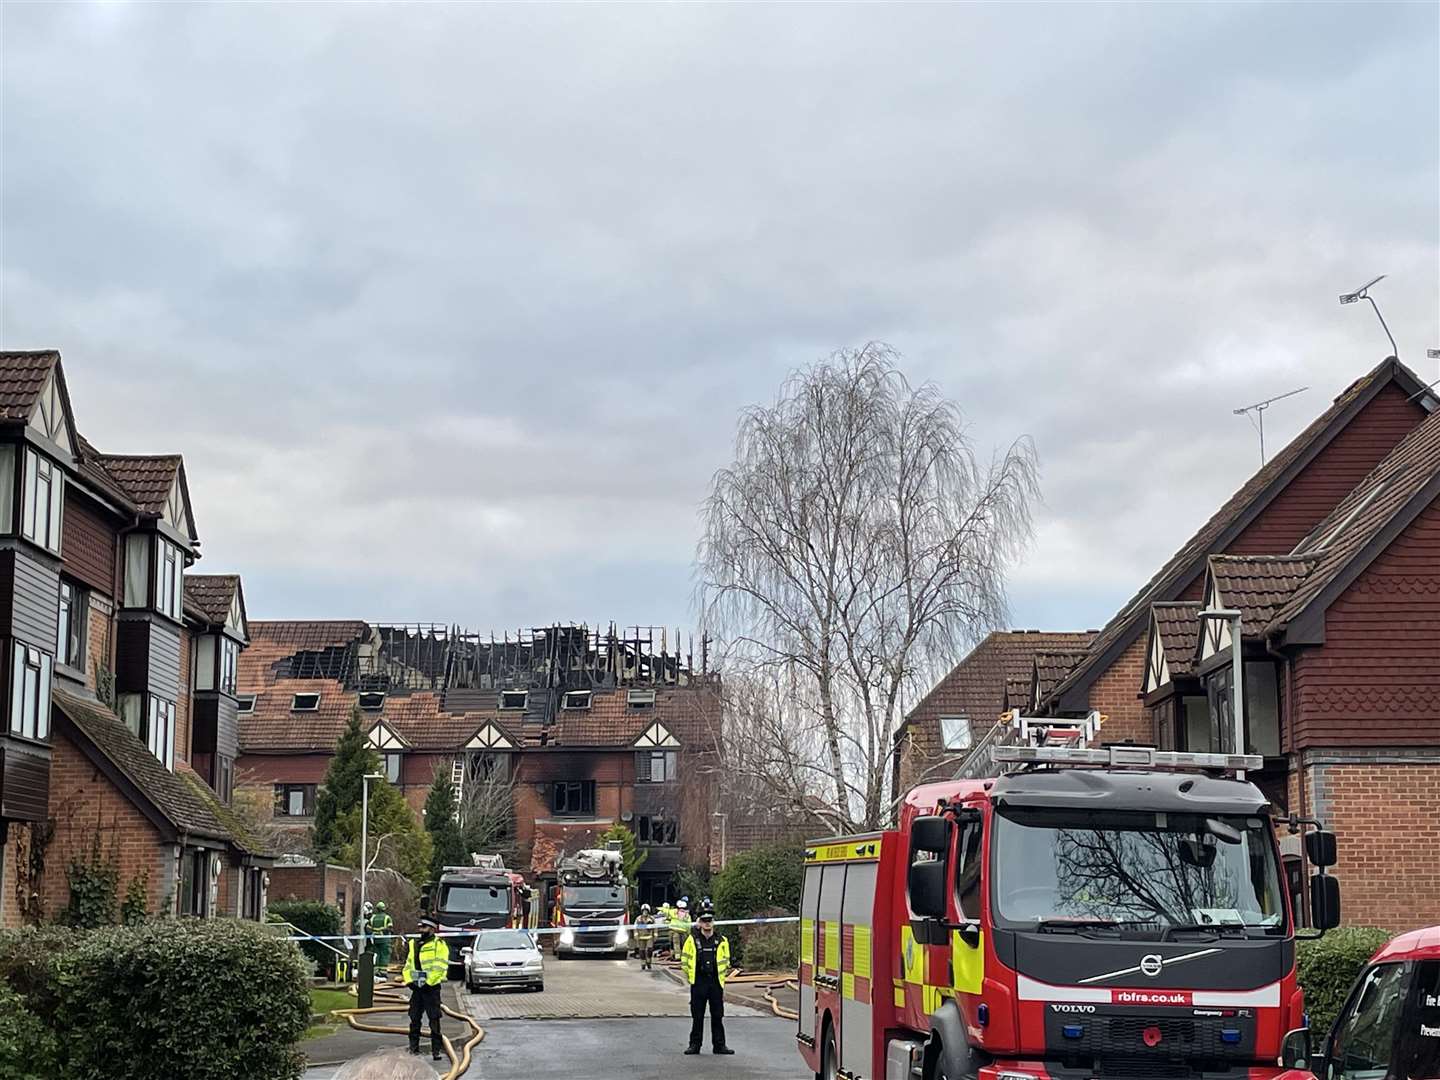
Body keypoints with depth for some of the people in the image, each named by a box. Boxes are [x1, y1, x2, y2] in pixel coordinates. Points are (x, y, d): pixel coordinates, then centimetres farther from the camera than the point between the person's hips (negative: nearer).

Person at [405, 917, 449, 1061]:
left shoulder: (439, 945, -4)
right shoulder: (413, 944, 16)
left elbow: (440, 967, -12)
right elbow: (408, 965, 18)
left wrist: (428, 982, -17)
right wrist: (409, 981, 2)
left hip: (431, 988, -6)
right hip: (416, 988, 6)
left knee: (434, 1020, -7)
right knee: (414, 1019, 8)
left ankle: (437, 1049, -5)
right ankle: (414, 1047, 16)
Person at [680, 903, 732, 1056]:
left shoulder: (722, 941, 4)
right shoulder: (692, 940, 0)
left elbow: (726, 962, 14)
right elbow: (684, 959, 7)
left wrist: (722, 978, 12)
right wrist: (690, 976, 7)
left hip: (716, 983, 1)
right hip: (698, 984, -1)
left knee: (717, 1016, 4)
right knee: (697, 1017, 3)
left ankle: (719, 1045, 10)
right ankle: (694, 1045, 10)